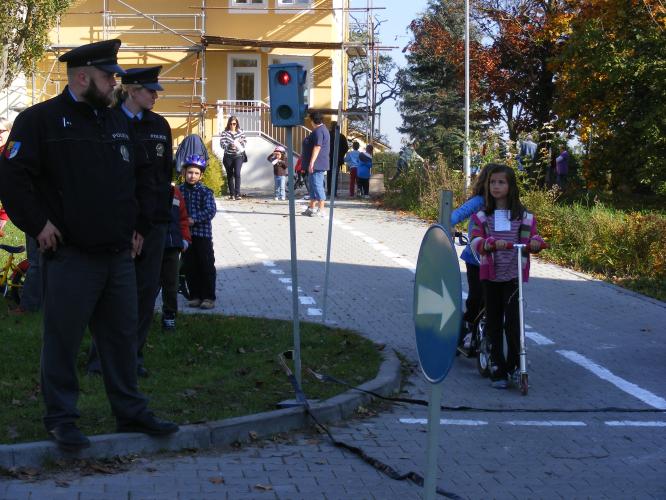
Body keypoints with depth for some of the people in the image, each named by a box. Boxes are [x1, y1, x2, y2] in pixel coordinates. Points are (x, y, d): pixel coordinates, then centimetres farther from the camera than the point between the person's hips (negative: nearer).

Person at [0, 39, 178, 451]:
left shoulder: (118, 122, 14)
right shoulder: (41, 120, -7)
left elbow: (142, 177, 24)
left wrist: (138, 226, 16)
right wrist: (39, 225, -15)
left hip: (119, 256, 6)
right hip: (70, 256, -6)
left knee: (122, 336, 13)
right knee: (63, 340, 2)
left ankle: (132, 412, 23)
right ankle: (61, 418, 14)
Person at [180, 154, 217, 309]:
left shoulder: (206, 192, -2)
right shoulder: (179, 190, 6)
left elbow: (211, 211, -12)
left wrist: (194, 219, -22)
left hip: (203, 234, -3)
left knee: (207, 266, -1)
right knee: (190, 267, 8)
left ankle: (208, 297, 5)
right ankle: (195, 296, 16)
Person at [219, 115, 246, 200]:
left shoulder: (240, 132, 5)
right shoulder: (225, 133, 0)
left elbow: (245, 141, 13)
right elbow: (222, 144, -9)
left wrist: (240, 142, -9)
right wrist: (229, 146, -27)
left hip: (238, 156, -1)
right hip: (228, 157, 1)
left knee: (237, 173, -16)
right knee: (230, 175, 7)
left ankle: (237, 193, -17)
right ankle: (232, 194, 16)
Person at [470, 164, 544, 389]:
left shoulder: (523, 216, 5)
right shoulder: (482, 216, 5)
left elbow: (532, 236, 10)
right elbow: (475, 241, -7)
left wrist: (536, 241, -15)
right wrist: (491, 243, -28)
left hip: (513, 276, -1)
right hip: (490, 276, 1)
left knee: (512, 321, -10)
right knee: (493, 323, 5)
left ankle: (513, 364, 9)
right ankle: (497, 369, 14)